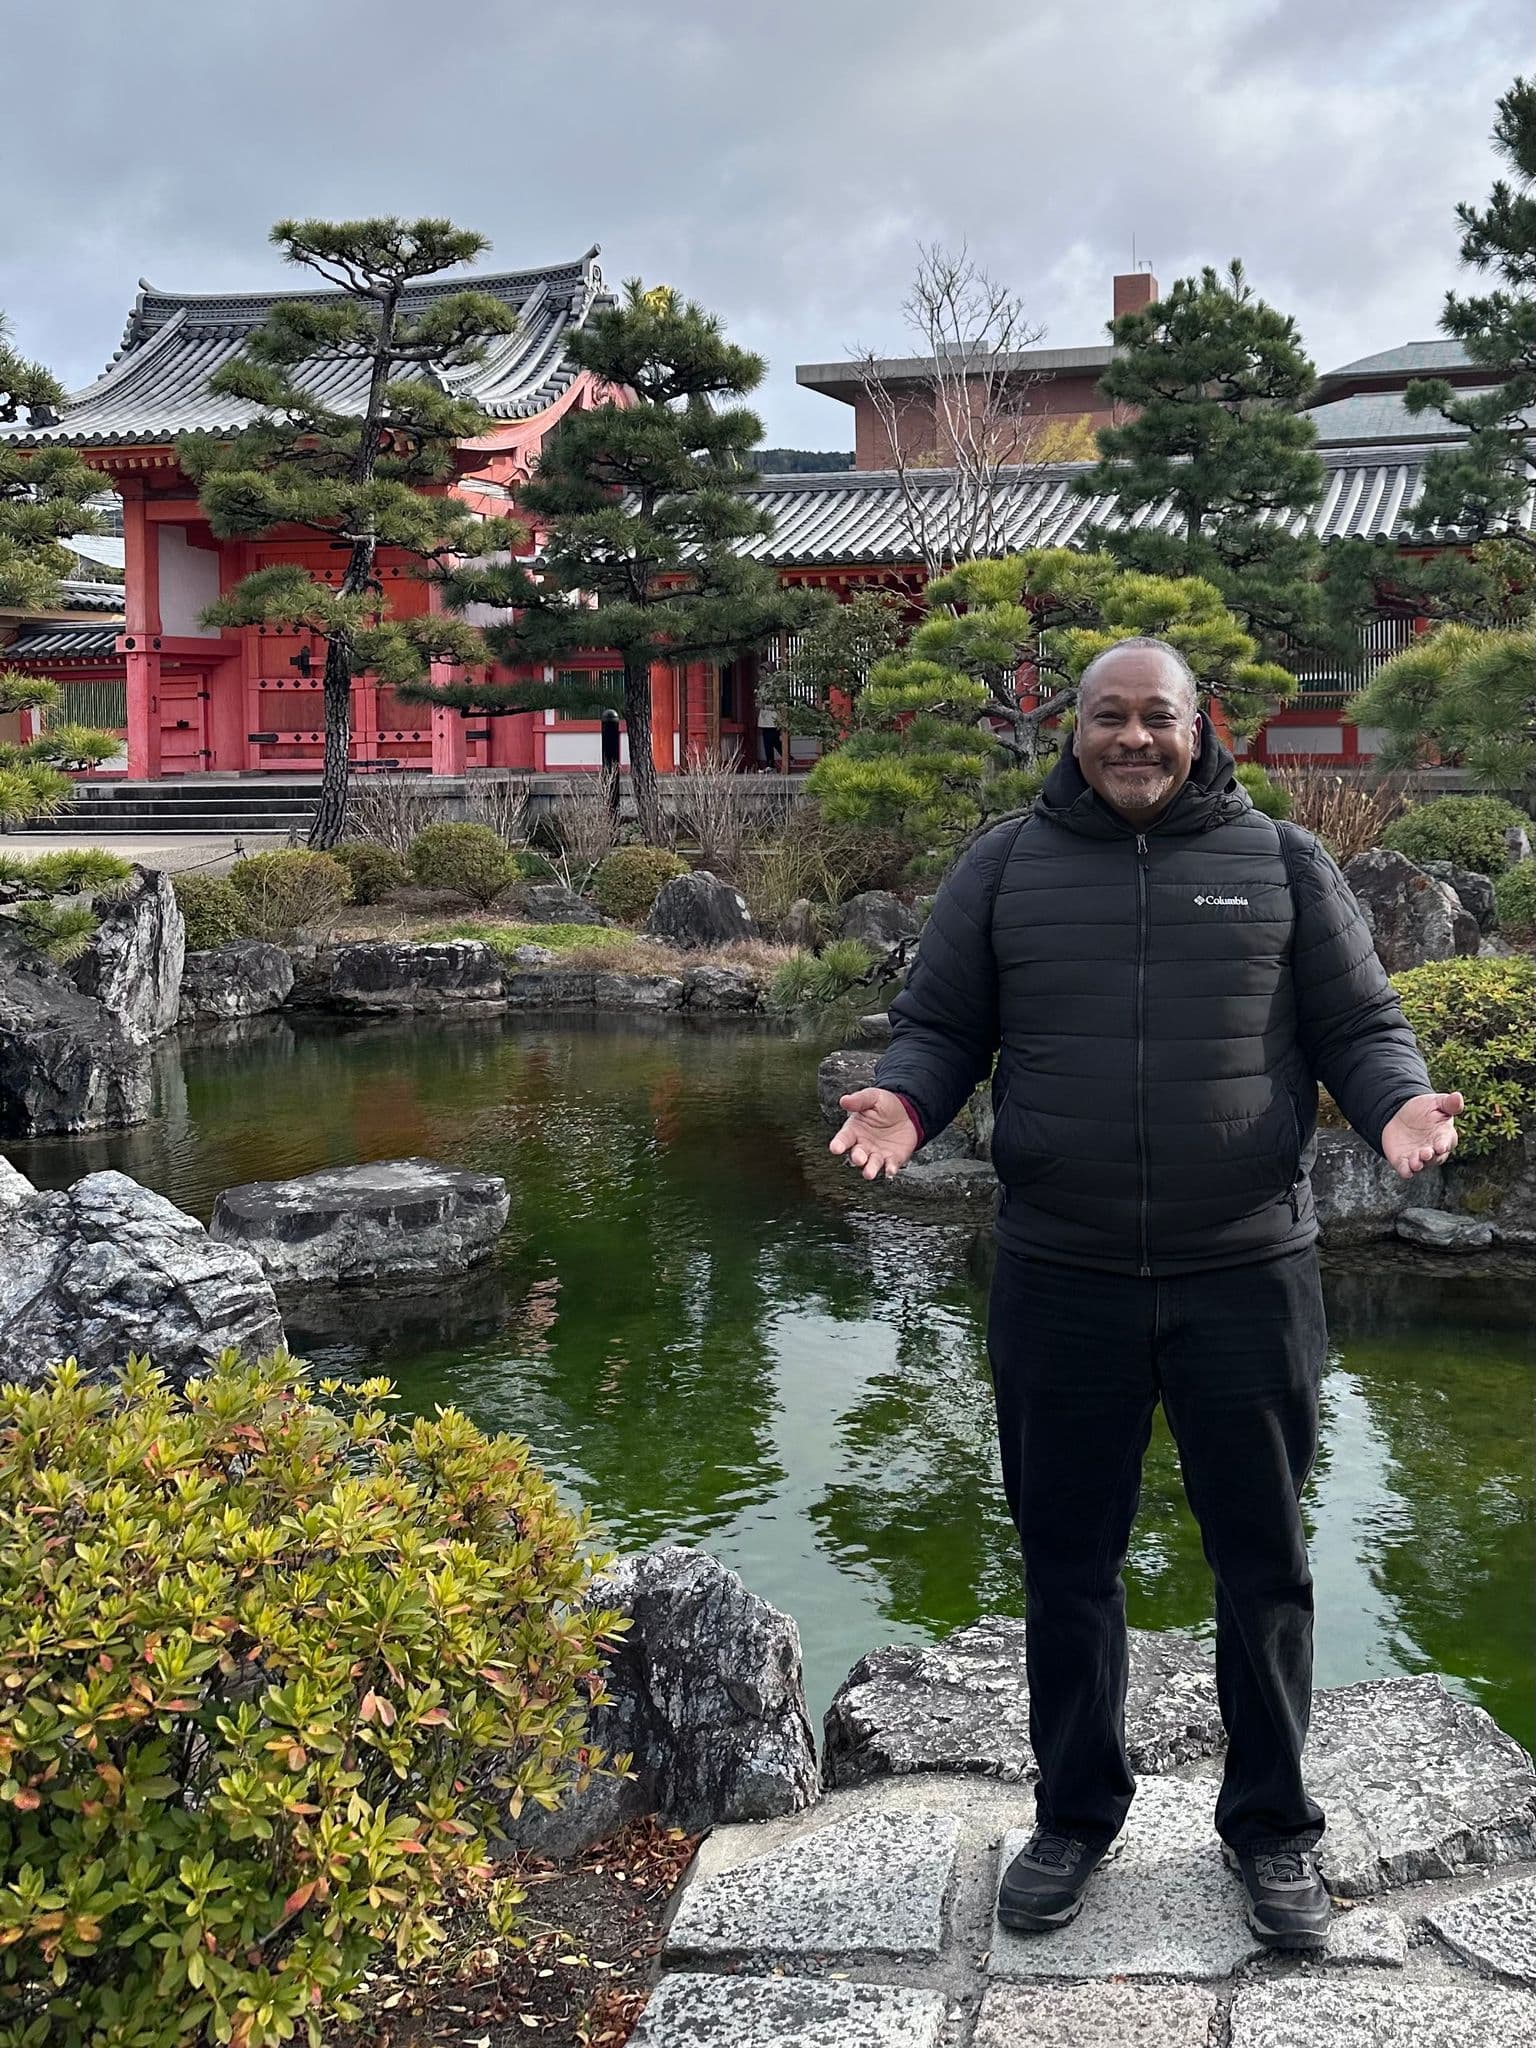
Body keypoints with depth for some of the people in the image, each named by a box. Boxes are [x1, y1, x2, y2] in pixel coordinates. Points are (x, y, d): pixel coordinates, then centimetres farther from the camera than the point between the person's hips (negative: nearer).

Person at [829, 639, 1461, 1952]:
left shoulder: (1282, 863, 4)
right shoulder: (1005, 868, 5)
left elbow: (1361, 1026, 6)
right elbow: (939, 1028, 7)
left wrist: (1398, 1102, -16)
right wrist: (903, 1102, -14)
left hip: (1247, 1275, 0)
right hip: (1060, 1282, 1)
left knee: (1263, 1562, 11)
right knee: (1067, 1561, 12)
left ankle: (1272, 1828, 31)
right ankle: (1075, 1817, 32)